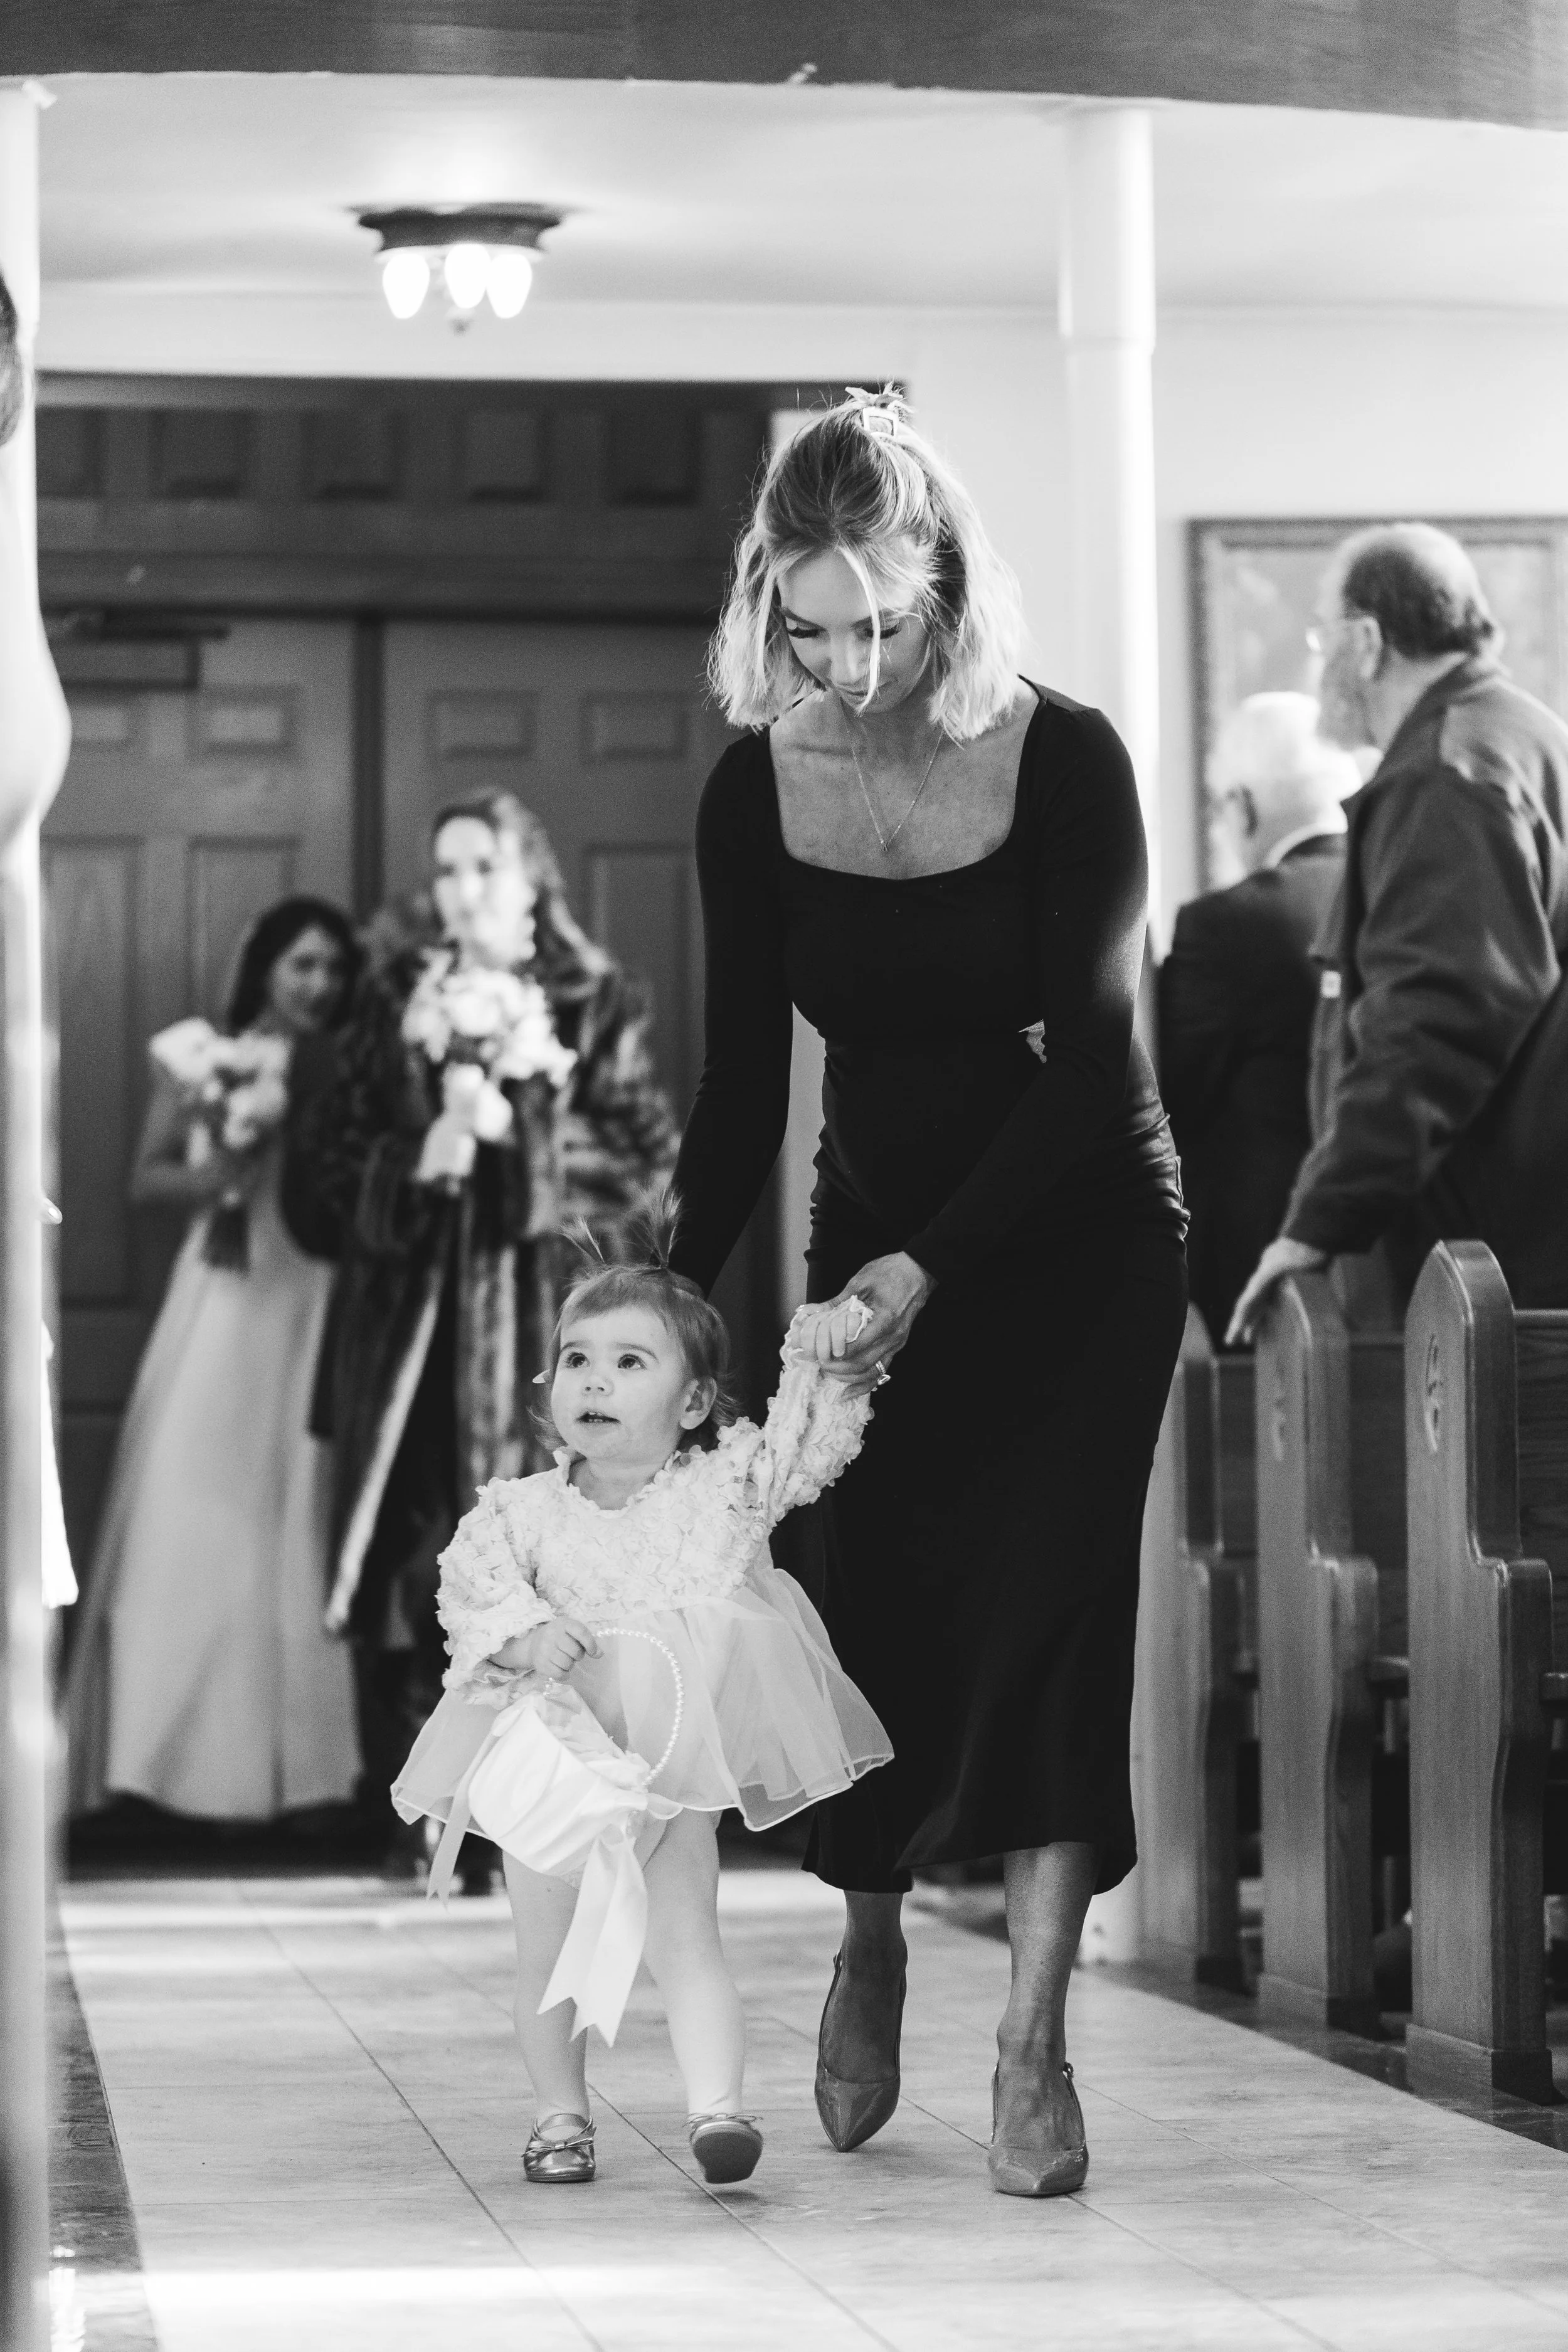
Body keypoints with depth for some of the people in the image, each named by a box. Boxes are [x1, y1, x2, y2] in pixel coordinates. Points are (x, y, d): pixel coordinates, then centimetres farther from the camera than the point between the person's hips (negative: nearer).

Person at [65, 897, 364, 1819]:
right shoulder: (200, 1058, 4)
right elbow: (148, 1179, 6)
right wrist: (218, 1175, -11)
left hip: (317, 1310, 1)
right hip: (225, 1303, -1)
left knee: (303, 1527, 0)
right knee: (196, 1522, -4)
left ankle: (296, 1761, 3)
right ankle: (188, 1753, 0)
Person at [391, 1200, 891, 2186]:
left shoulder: (729, 1485, -1)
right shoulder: (523, 1512, -2)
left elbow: (813, 1438, -5)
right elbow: (471, 1586, -12)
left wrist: (829, 1355, -20)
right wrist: (525, 1632, -29)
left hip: (677, 1767, -1)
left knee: (686, 1940, -9)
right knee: (549, 1957, 9)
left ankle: (720, 2103, -12)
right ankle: (563, 2114, 24)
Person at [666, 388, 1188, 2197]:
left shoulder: (1062, 763, -19)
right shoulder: (755, 796, -8)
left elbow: (1089, 1063, -21)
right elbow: (742, 1090, -2)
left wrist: (927, 1270, -31)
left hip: (1074, 1233, -3)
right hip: (880, 1227, 3)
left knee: (1046, 1594, -14)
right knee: (881, 1601, -5)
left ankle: (1035, 2046, -10)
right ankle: (869, 1939, 24)